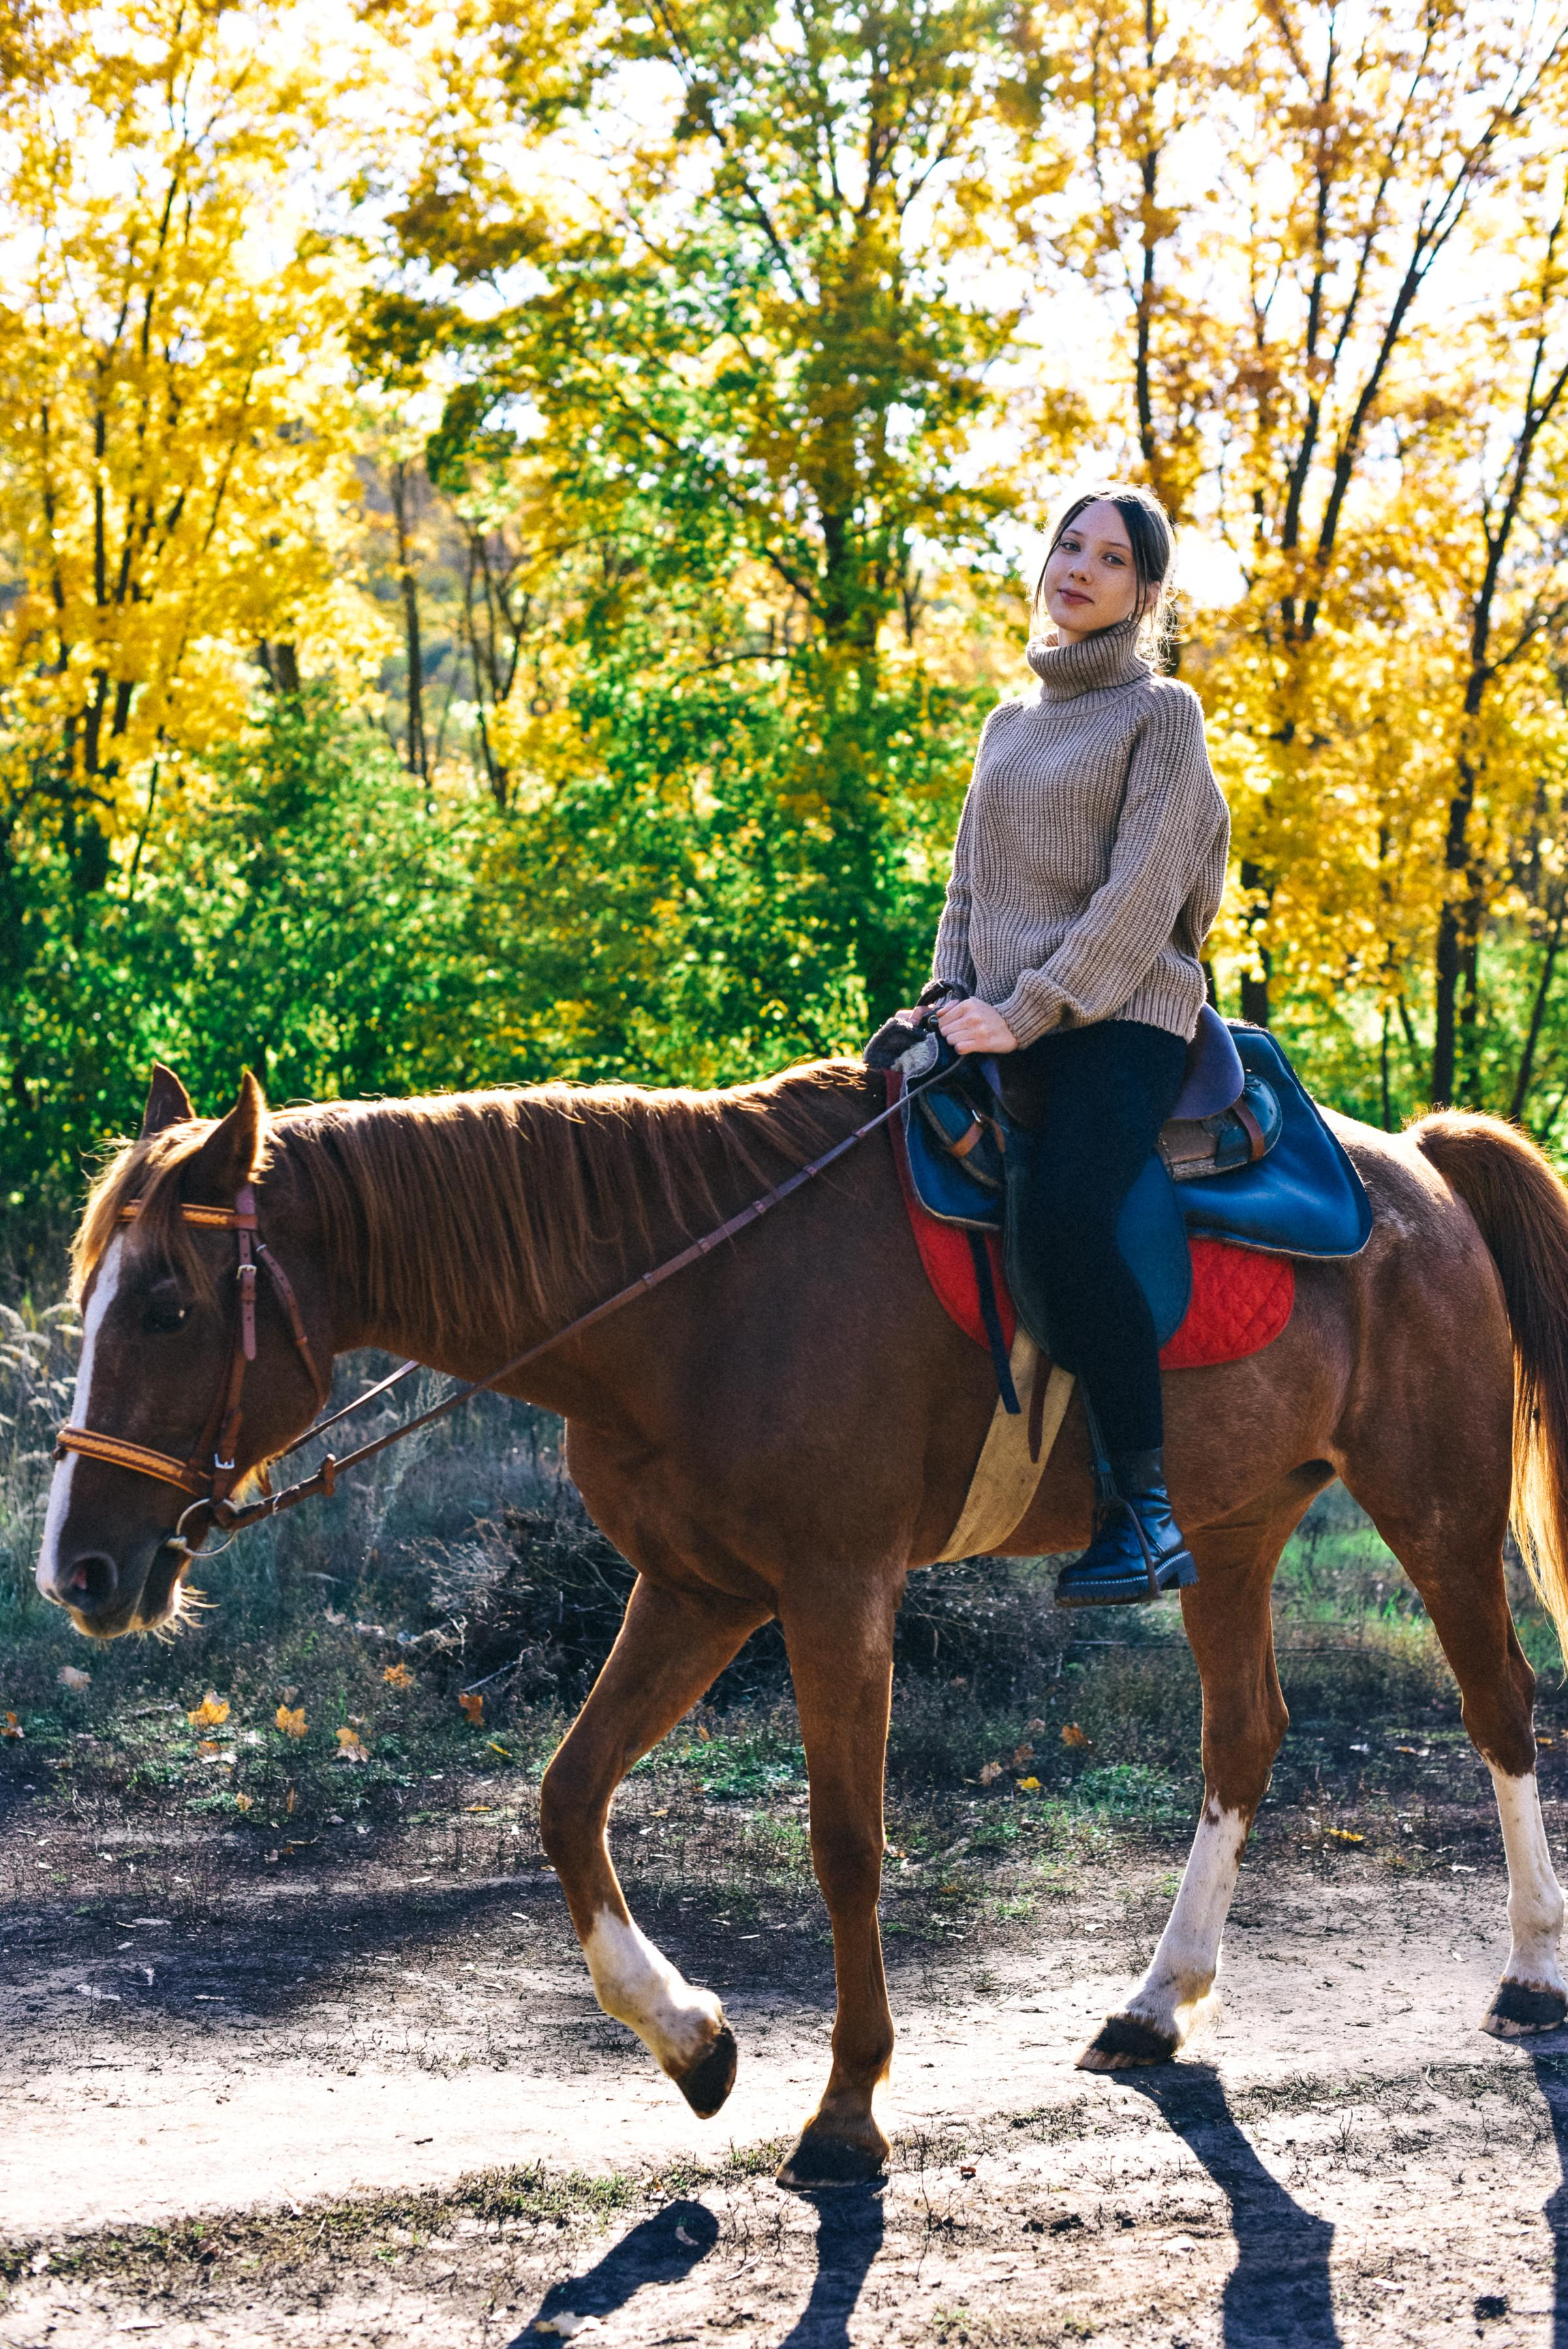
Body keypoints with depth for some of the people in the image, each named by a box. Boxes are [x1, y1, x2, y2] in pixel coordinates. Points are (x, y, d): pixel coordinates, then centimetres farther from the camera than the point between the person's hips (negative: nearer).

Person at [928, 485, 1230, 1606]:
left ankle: (1147, 1511, -26)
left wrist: (1030, 1011, -16)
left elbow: (1141, 893, -9)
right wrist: (954, 998, 4)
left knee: (1063, 1220, -31)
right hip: (1006, 1030, 7)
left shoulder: (1162, 712, 1)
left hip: (1120, 1019, -7)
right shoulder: (1010, 723, 21)